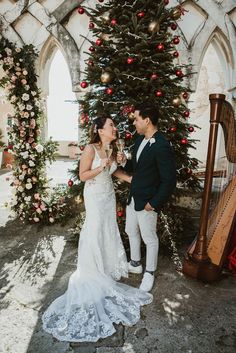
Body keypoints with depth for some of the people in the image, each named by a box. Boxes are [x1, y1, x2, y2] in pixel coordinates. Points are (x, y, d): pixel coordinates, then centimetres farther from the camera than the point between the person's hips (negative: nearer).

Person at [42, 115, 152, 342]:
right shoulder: (90, 149, -18)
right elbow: (82, 176, -16)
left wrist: (131, 179, 5)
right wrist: (101, 166, -28)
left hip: (109, 196, 7)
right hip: (95, 198, -7)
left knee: (109, 231, 15)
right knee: (95, 233, 2)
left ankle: (107, 266, 35)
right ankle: (92, 275, 21)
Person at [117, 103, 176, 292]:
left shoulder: (162, 146, -24)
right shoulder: (140, 140, 3)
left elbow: (169, 180, -21)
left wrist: (154, 203, -17)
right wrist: (125, 162, -6)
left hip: (147, 203, -9)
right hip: (132, 199, 9)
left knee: (149, 238, 11)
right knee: (131, 232, 23)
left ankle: (149, 273, 34)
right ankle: (135, 264, 45)